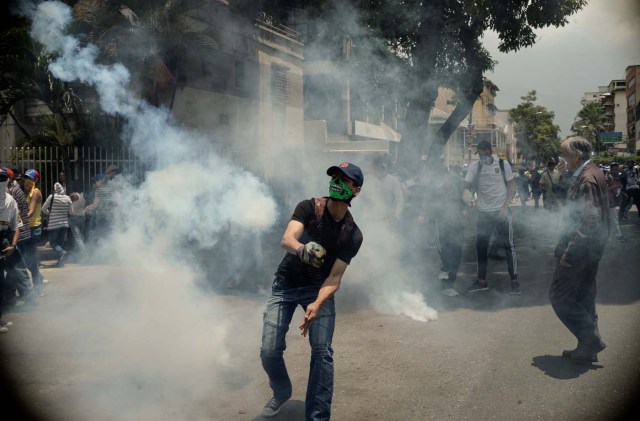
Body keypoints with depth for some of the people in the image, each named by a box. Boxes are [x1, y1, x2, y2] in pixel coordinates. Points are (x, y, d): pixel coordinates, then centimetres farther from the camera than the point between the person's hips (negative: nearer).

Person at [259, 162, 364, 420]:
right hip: (285, 284, 0)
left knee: (322, 351, -17)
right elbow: (287, 239, -31)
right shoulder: (308, 208, -14)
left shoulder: (352, 234, -12)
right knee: (269, 352, -7)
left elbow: (334, 278, -17)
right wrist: (301, 249, -55)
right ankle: (281, 392, 27)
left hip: (319, 287, 0)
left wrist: (317, 304, -36)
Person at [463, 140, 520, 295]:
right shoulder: (474, 166, -3)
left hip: (501, 211, -2)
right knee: (481, 246, 8)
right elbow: (466, 186, -6)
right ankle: (482, 281, 20)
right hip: (483, 212, 3)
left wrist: (505, 207, -13)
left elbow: (512, 188, -2)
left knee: (508, 245, -1)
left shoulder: (503, 164, -6)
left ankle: (515, 281, 8)